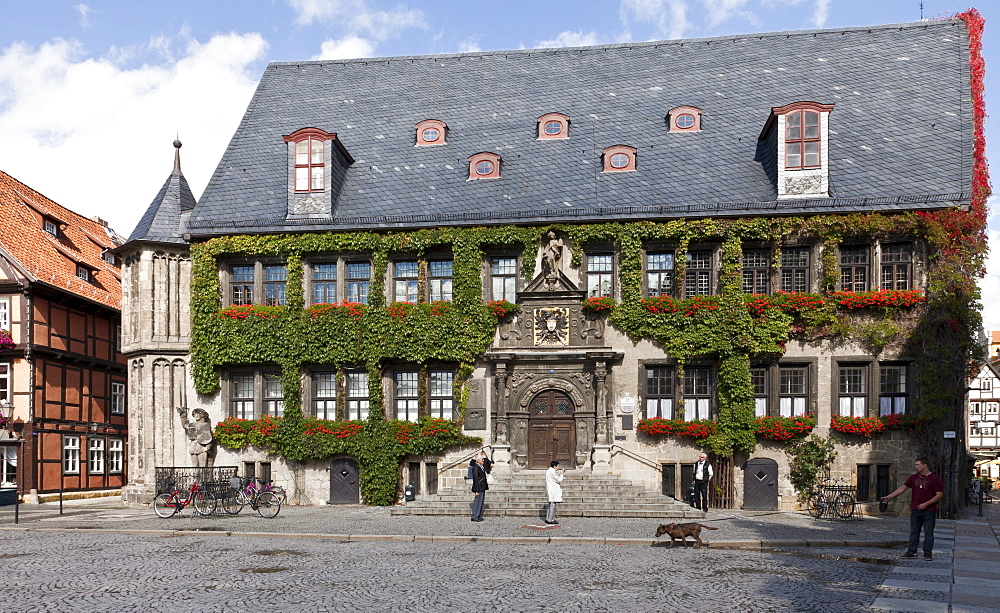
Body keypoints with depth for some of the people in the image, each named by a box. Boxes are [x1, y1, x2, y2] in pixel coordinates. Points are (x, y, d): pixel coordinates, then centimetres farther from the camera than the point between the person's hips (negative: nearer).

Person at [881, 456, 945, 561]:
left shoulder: (935, 479, -5)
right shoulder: (914, 477, 11)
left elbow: (940, 495, -8)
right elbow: (902, 488, 11)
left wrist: (925, 504, -13)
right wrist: (889, 497, 4)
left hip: (929, 510, -5)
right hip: (915, 510, 5)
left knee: (928, 532, -1)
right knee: (914, 532, 7)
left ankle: (928, 553, 5)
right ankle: (911, 551, 11)